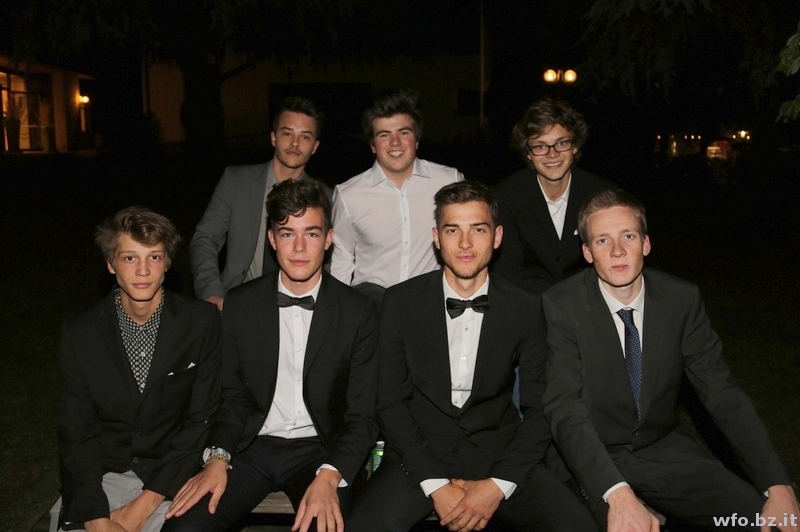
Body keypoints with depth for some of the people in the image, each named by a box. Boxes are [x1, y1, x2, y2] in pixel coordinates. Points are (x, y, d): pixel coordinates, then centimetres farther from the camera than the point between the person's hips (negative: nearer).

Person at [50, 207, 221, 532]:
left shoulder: (202, 322, -6)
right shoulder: (79, 333, -1)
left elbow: (202, 420, -5)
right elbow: (75, 434, -1)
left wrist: (145, 504, -11)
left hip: (170, 476, -1)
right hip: (100, 476, 1)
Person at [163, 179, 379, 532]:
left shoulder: (358, 312, -5)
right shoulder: (240, 304, 2)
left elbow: (362, 416, -5)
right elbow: (232, 394, 8)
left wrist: (329, 476, -22)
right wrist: (218, 457, -10)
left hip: (318, 450, -1)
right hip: (252, 445, 2)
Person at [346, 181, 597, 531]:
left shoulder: (526, 310, -1)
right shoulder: (401, 302, -3)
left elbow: (539, 410, 1)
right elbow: (391, 401, -2)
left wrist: (499, 485, -12)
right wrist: (435, 485, -11)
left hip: (499, 454, 1)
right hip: (420, 453, -1)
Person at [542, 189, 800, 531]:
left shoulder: (682, 300, -6)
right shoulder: (561, 307, -16)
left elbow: (723, 396, -5)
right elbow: (566, 410, -22)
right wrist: (618, 494, -37)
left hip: (664, 450, 4)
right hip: (593, 458, -3)